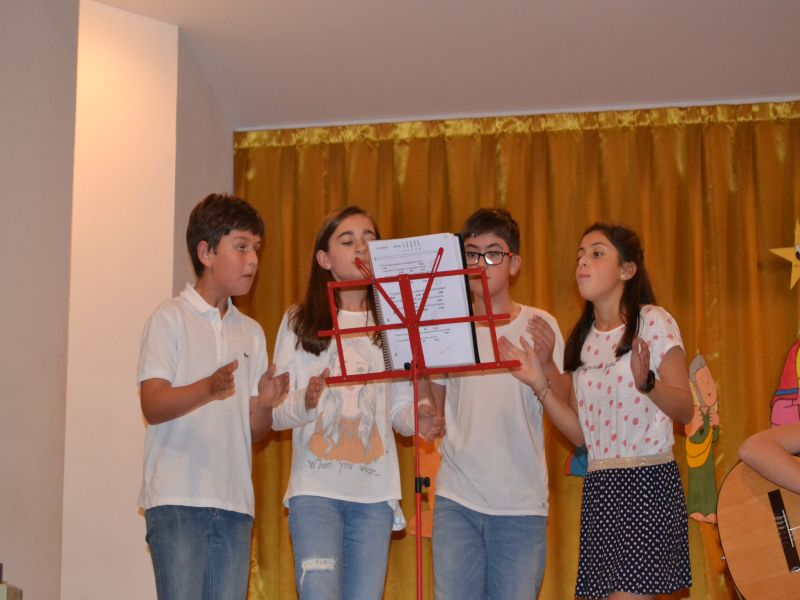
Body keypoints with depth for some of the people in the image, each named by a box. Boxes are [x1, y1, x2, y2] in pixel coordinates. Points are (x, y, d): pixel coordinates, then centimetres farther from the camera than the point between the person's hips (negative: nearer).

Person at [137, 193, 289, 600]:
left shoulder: (251, 333, 17)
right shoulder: (171, 318, 1)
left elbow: (253, 430, 15)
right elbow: (152, 406, -10)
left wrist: (266, 403, -7)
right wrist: (210, 388, -27)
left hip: (234, 503, 6)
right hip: (177, 499, -5)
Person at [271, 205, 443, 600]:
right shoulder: (299, 323, 5)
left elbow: (399, 407, 8)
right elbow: (276, 414, 2)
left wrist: (418, 418, -14)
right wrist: (304, 403, -19)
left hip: (375, 492, 3)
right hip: (315, 487, -2)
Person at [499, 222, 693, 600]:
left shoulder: (653, 321, -2)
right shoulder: (582, 339, 14)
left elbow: (686, 411, -7)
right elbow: (580, 433, 10)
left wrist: (646, 382, -25)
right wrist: (540, 385, 0)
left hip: (648, 483, -6)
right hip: (599, 487, 6)